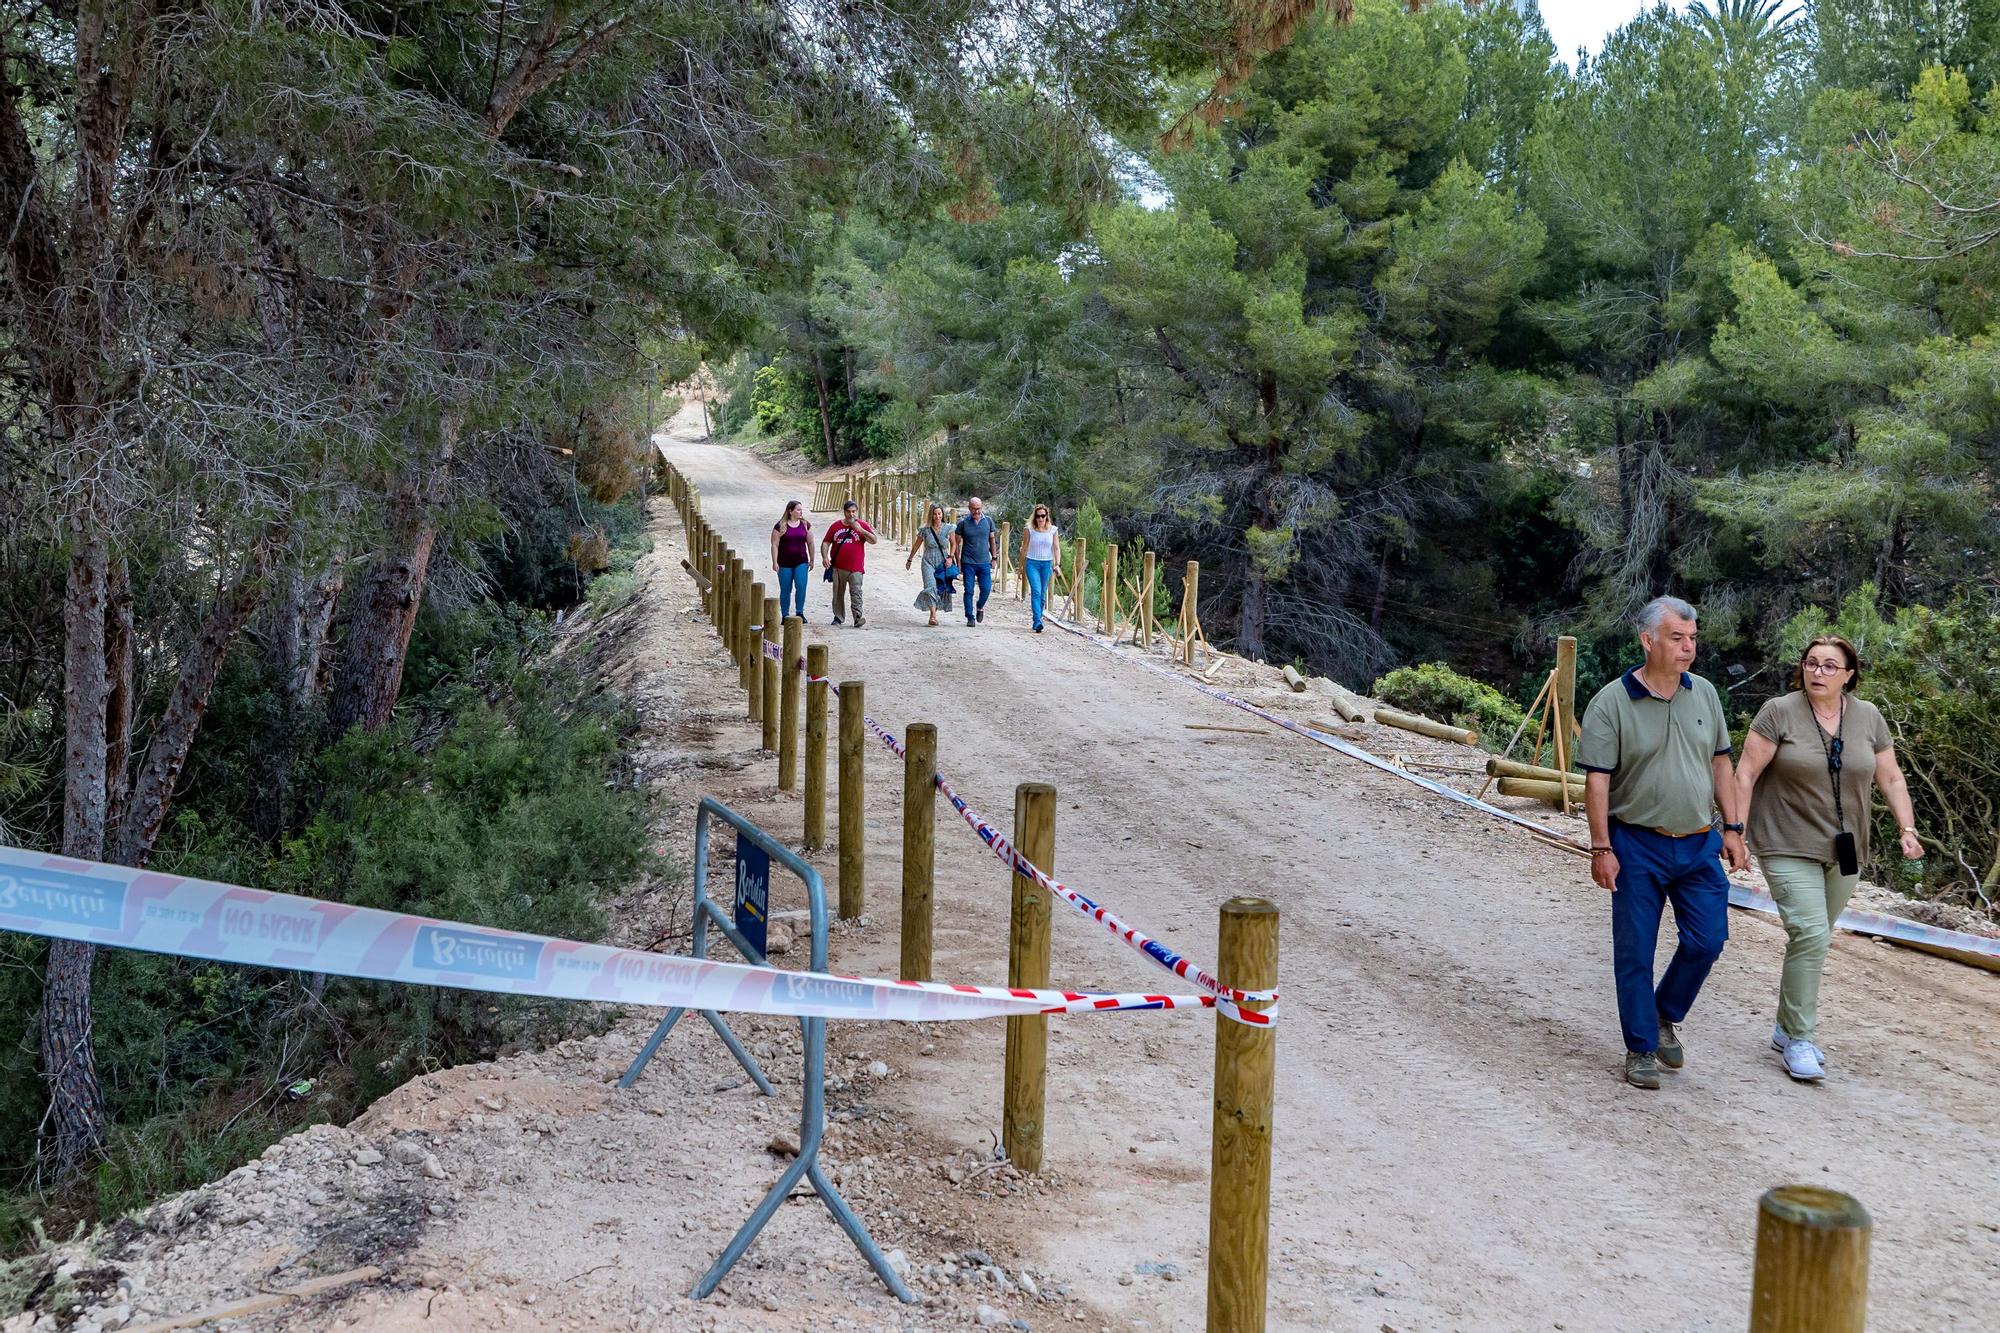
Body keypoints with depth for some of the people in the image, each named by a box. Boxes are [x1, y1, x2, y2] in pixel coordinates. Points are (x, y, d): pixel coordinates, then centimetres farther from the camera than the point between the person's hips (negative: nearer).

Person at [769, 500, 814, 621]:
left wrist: (811, 560, 10)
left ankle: (799, 612, -2)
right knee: (785, 591, 4)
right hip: (785, 564, -2)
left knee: (801, 586, -14)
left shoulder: (805, 525, 6)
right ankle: (785, 616, 13)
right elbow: (774, 545, -5)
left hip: (801, 562, 2)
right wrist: (775, 562, -11)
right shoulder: (780, 526, -4)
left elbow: (810, 543, 11)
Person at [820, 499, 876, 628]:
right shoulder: (836, 526, 10)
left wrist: (861, 530, -16)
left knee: (856, 592, -14)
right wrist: (825, 557, -3)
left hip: (855, 568, -3)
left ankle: (857, 617, -19)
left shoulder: (862, 525, 4)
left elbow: (873, 540, -5)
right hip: (838, 567, 3)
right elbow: (825, 542, 13)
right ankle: (838, 617, 20)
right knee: (838, 593, 10)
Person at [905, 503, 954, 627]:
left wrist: (950, 557, -3)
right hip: (928, 562, -2)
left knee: (941, 590, 5)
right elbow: (916, 546, 11)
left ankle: (933, 613, 23)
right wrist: (909, 560, 19)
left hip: (943, 564, 2)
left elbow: (953, 544, 12)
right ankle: (933, 615, -25)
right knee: (931, 587, -19)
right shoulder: (925, 530, -2)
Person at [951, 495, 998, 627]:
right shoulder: (963, 523, -3)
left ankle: (980, 607, 27)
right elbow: (956, 543, 2)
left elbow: (992, 540, 14)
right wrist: (958, 562, -1)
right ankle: (970, 617, 9)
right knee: (969, 591, -1)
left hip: (984, 562, 2)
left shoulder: (988, 521, 4)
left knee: (986, 589, -2)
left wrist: (994, 558, 11)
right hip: (968, 563, -2)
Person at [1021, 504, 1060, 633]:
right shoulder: (1030, 529, -1)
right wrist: (1021, 566, 10)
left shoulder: (1052, 530, 2)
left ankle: (1037, 621, 19)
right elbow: (1024, 548, 6)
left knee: (1042, 594, 7)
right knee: (1036, 592, -17)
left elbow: (1057, 548, 2)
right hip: (1032, 563, -2)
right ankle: (1038, 622, -25)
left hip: (1047, 564, 2)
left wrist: (1057, 564, -10)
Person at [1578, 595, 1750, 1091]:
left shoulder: (1704, 694, 5)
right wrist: (1601, 848, -14)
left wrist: (1732, 829, 9)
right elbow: (1597, 780, -11)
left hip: (1699, 845, 4)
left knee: (1707, 939, 1)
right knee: (1635, 952, 3)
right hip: (1637, 845, -4)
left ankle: (1666, 1016, 27)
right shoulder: (1612, 702, -10)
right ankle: (1641, 1049, 16)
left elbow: (1720, 764, 13)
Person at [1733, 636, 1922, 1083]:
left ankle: (1786, 1029, 26)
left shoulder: (1868, 717, 6)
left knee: (1813, 940, 12)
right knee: (1810, 935, -15)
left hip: (1843, 851, 5)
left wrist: (1907, 829, 0)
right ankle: (1798, 1041, -5)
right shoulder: (1779, 712, -7)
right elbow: (1746, 773, -8)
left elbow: (1891, 779, 11)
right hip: (1789, 848, -5)